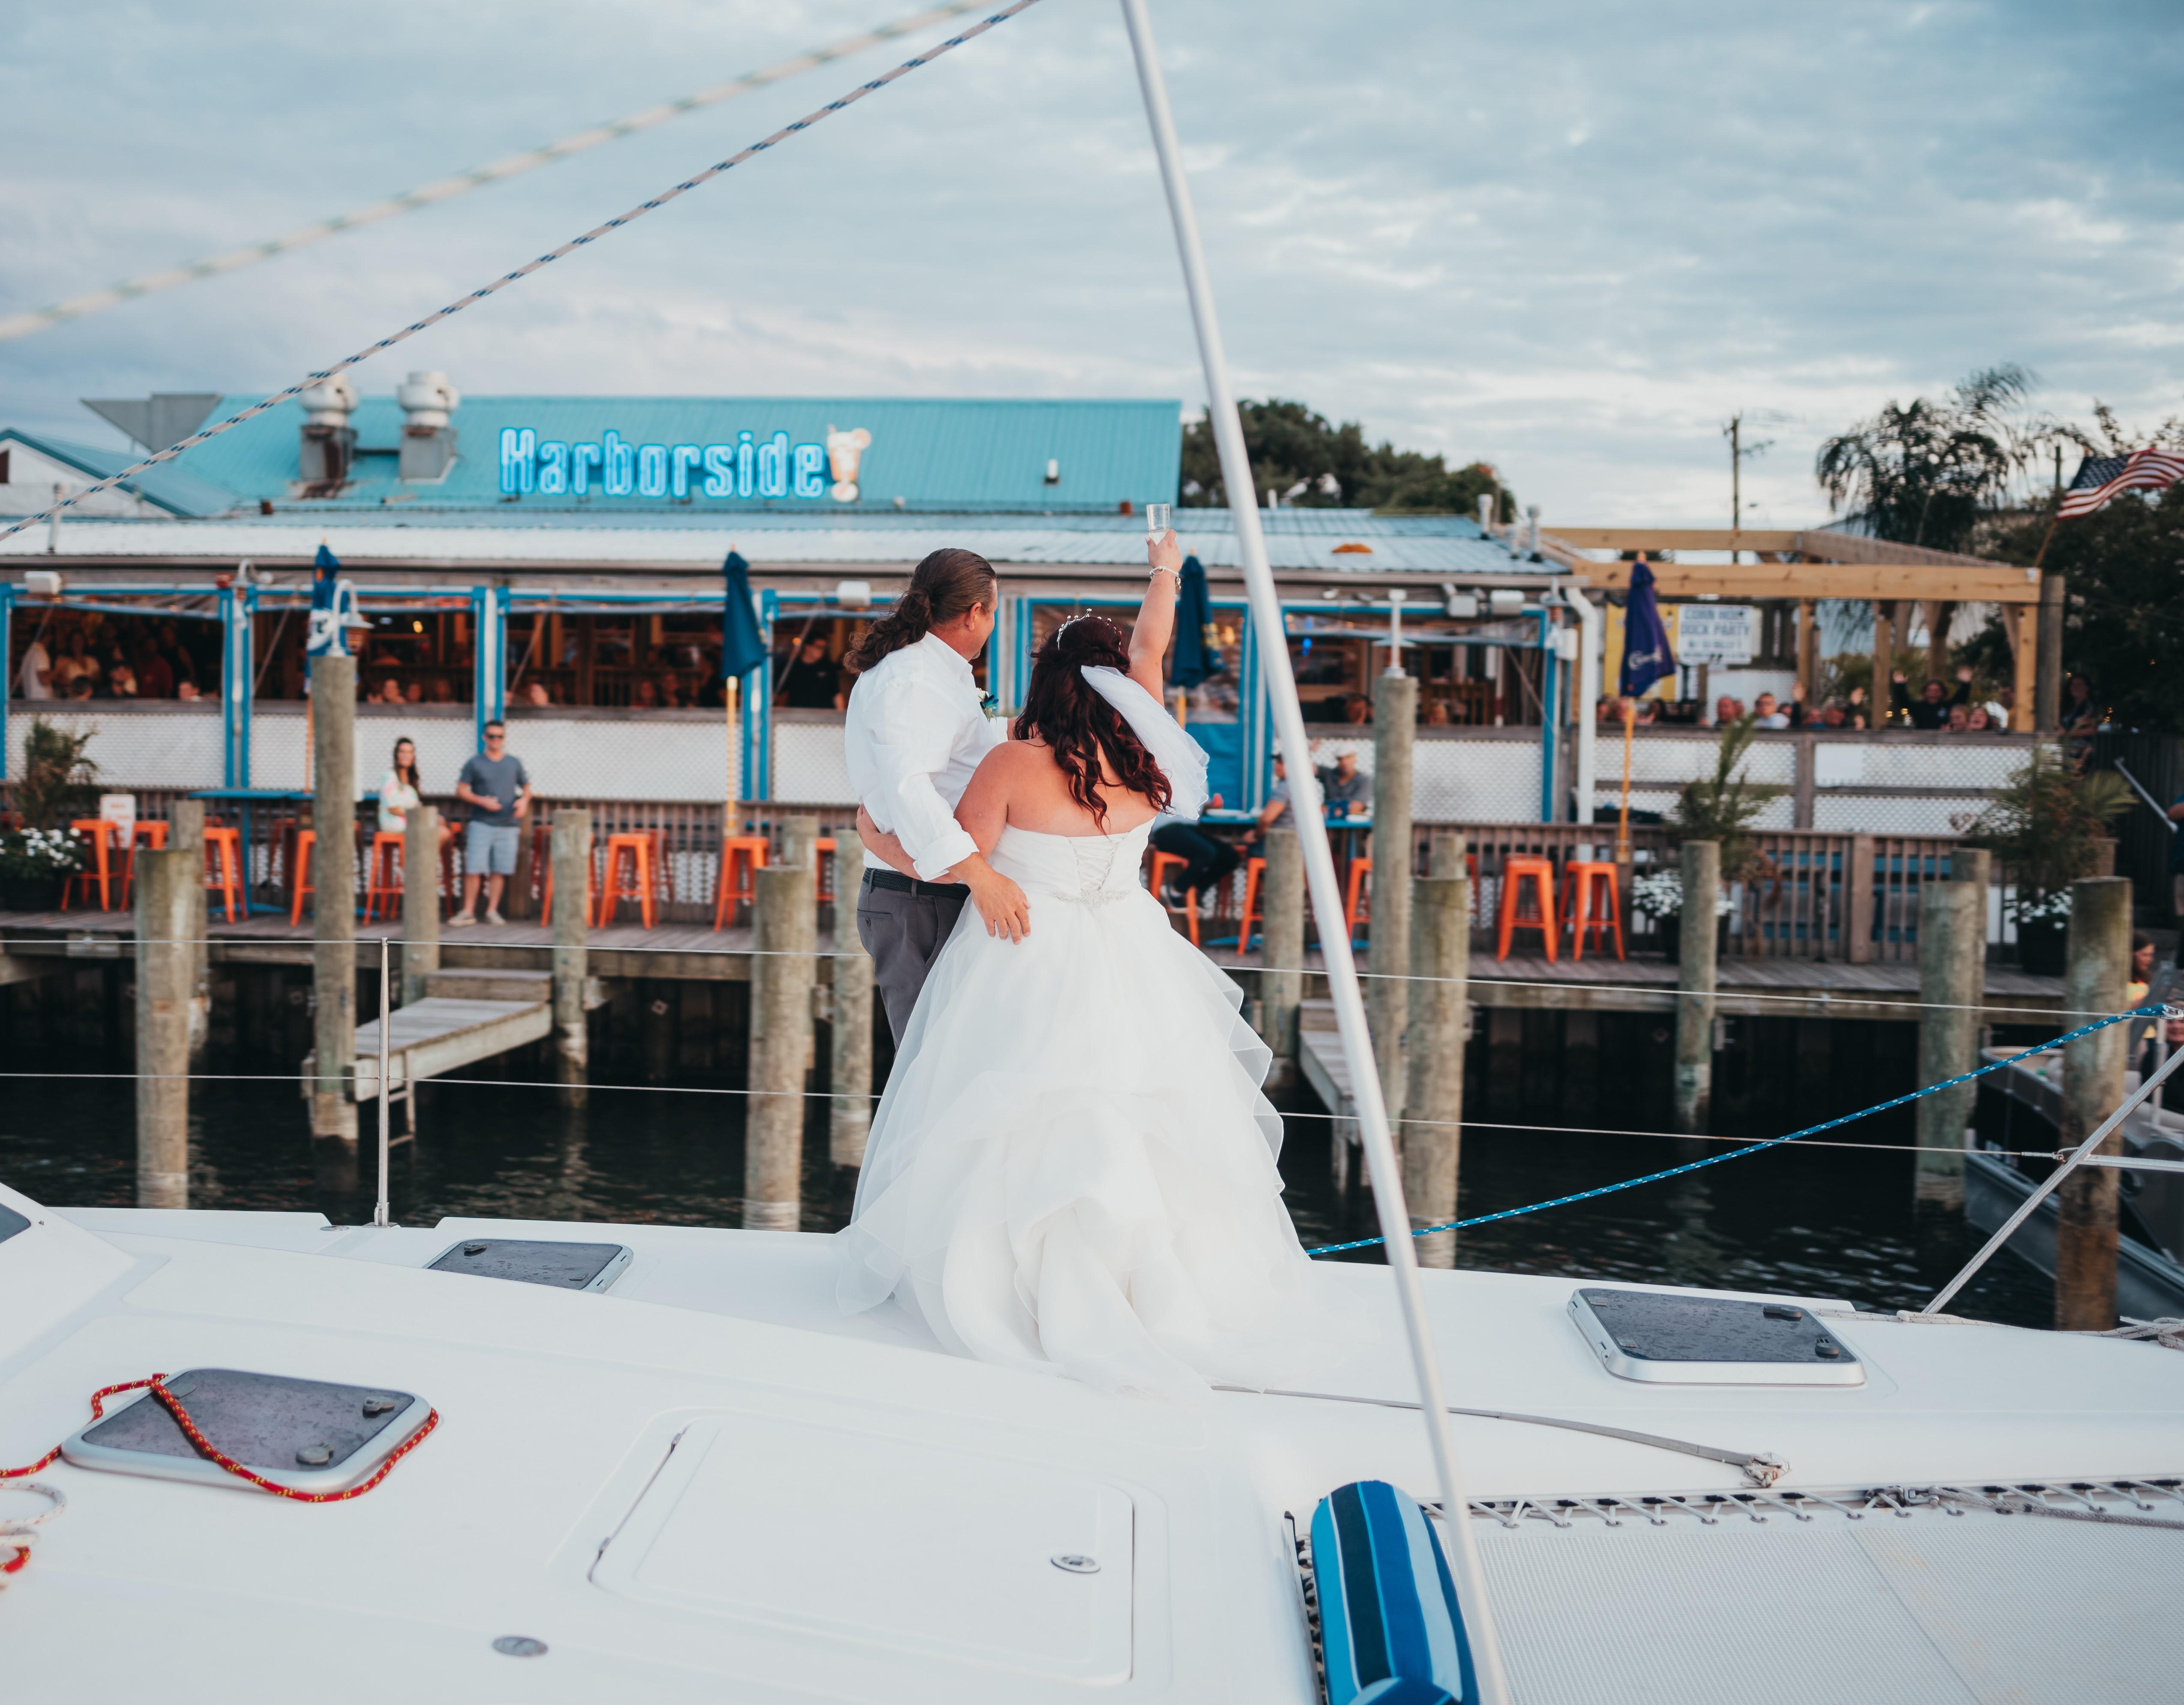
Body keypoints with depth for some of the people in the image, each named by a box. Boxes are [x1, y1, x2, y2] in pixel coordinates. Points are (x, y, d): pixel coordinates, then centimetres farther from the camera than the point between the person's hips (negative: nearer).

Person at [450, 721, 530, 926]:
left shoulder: (514, 764, 11)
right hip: (481, 823, -2)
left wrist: (524, 800, -5)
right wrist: (482, 801, -12)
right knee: (473, 869, -6)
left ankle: (492, 911, 11)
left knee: (499, 870, 2)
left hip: (508, 825, 2)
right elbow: (461, 790, 2)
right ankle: (468, 912, 0)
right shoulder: (475, 763, 4)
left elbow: (526, 788, 18)